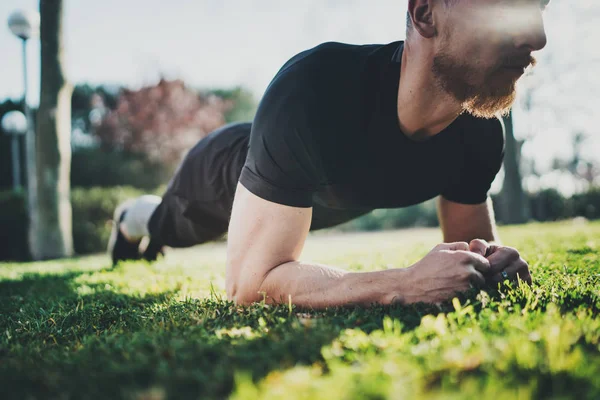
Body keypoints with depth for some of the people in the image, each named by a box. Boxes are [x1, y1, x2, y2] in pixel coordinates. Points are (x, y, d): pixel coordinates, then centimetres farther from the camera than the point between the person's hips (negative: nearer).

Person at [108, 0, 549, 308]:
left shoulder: (480, 131, -31)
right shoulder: (314, 86, -49)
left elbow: (470, 244, -15)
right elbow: (248, 282, -48)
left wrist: (490, 260, -39)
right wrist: (405, 282, -56)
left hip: (316, 196, 5)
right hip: (227, 174, -5)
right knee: (171, 227, 31)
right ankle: (134, 218, 67)